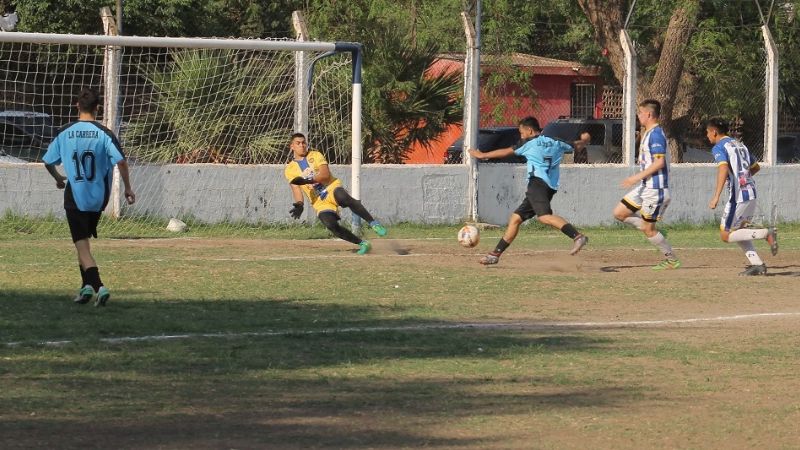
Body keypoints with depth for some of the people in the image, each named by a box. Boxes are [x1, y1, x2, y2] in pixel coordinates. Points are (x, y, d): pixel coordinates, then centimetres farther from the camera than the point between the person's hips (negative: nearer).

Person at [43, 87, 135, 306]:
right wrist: (128, 188, 1)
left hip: (74, 197, -2)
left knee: (82, 245, -4)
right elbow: (121, 161, -12)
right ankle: (86, 285, 23)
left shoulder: (64, 132, -2)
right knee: (84, 241, 22)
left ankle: (98, 286, -23)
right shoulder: (104, 133, -6)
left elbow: (48, 162, 6)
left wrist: (58, 178, 26)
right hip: (98, 197, 2)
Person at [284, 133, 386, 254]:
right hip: (320, 203, 1)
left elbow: (325, 174, -8)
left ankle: (373, 223, -32)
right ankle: (362, 243, -15)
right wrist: (299, 204, -21)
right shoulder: (289, 169, 12)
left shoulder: (315, 155, 9)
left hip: (333, 189, -1)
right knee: (330, 224, -27)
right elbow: (296, 189, 0)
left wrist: (307, 180, -23)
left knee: (343, 197, -37)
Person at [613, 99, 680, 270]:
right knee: (619, 213, 9)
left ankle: (672, 260, 9)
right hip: (645, 187, 10)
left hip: (655, 189, -10)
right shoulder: (648, 133, 15)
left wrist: (637, 177, -25)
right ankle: (654, 233, 11)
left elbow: (659, 162, -25)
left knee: (647, 228, -4)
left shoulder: (656, 134, -17)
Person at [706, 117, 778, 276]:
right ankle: (757, 264, 6)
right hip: (752, 193, 8)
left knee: (726, 235, -1)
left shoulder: (719, 147, -5)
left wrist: (716, 196, -28)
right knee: (737, 231, 19)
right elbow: (756, 167, 29)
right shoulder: (740, 145, 20)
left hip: (738, 196, -8)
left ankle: (766, 233, -15)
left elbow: (724, 168, -23)